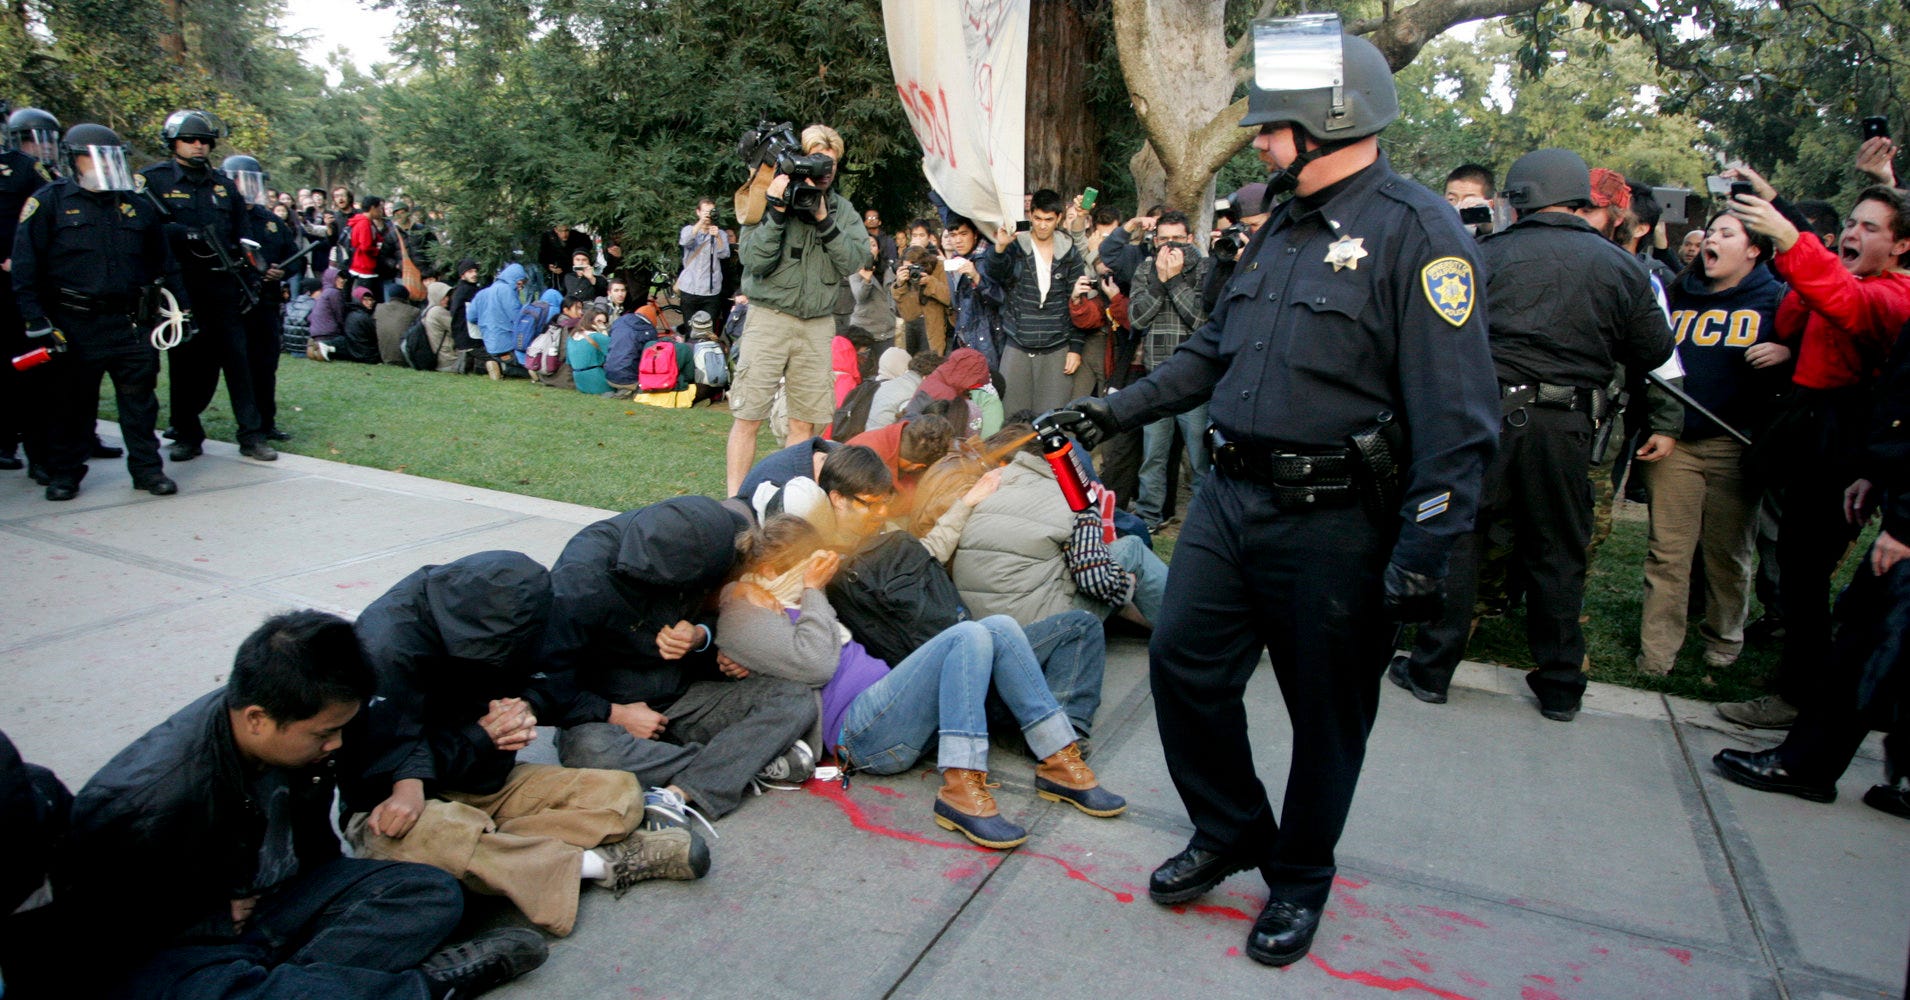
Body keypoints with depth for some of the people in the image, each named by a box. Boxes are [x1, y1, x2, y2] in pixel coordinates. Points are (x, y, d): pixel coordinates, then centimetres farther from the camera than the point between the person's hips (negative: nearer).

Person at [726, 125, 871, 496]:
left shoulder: (843, 209, 9)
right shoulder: (770, 198, -1)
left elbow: (856, 261, -4)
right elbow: (754, 260, -11)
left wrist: (824, 220, -12)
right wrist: (777, 211, -18)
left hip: (818, 323, 3)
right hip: (770, 316, -3)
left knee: (805, 422, 6)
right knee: (748, 416, -4)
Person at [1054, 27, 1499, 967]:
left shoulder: (1416, 232, -12)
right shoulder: (1279, 231, 14)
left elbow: (1455, 414, -17)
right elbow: (1214, 349, 23)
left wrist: (1423, 553, -20)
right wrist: (1124, 406, 17)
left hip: (1332, 524, -7)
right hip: (1229, 499, 7)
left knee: (1326, 712, 9)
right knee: (1184, 663, 9)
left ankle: (1299, 880, 32)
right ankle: (1230, 831, 32)